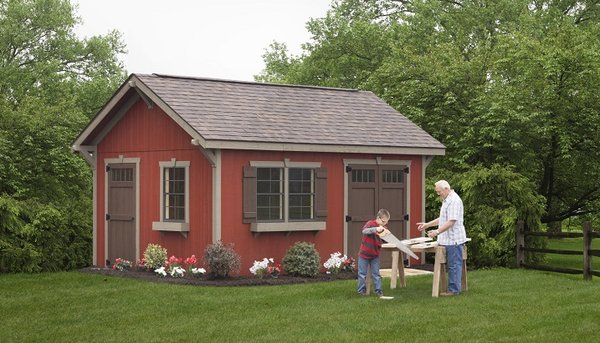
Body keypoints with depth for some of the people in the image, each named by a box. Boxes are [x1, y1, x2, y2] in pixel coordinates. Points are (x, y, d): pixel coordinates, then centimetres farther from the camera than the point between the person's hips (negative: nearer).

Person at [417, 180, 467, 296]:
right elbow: (442, 219, 27)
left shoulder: (454, 201, -16)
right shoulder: (446, 200, 19)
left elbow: (451, 221, -22)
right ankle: (452, 288, 14)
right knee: (452, 265, 11)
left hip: (454, 240, -10)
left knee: (454, 265, -6)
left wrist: (438, 231, -24)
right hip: (448, 240, 10)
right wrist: (427, 225, 21)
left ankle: (454, 290, -3)